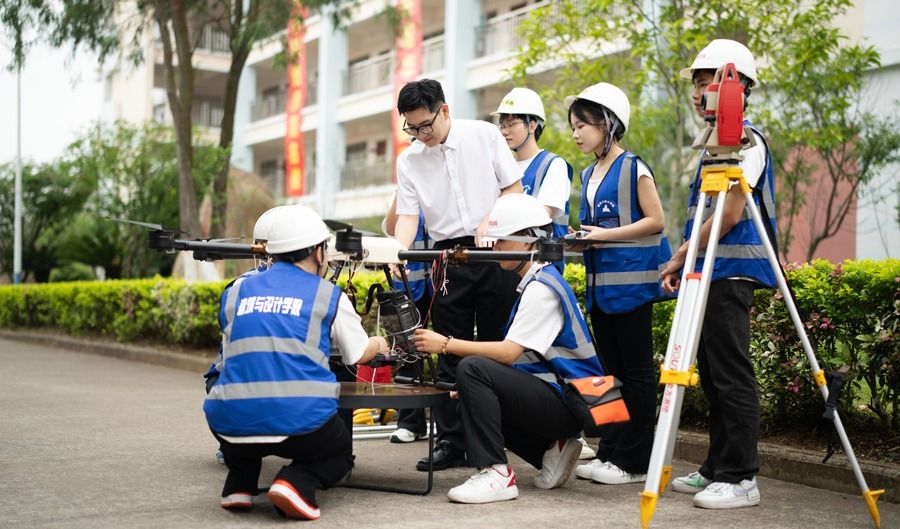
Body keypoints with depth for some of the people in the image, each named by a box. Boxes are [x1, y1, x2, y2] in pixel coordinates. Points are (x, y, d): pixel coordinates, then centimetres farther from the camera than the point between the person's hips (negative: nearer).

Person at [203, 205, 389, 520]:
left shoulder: (236, 291, 15)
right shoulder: (329, 295, 7)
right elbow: (360, 354, 18)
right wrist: (379, 344, 43)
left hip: (232, 423, 3)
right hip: (301, 421, -3)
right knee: (340, 452, 28)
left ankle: (239, 486, 18)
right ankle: (296, 483, -5)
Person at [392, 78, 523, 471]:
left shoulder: (484, 136, -1)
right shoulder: (408, 160, 4)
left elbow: (514, 188, 1)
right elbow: (407, 215, 0)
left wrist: (488, 223, -14)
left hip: (495, 251, -2)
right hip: (448, 258, 2)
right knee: (451, 353, 2)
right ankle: (451, 442, 7)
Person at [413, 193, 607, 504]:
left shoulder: (542, 287, -15)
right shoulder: (535, 282, 15)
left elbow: (509, 352, -24)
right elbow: (514, 355, 15)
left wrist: (446, 345, -20)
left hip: (567, 403, -10)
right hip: (553, 398, 10)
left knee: (473, 369, -23)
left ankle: (495, 474, -22)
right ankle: (552, 449, 12)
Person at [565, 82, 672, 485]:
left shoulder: (633, 168, -7)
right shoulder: (589, 175, 16)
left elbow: (655, 221, -13)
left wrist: (606, 236, -17)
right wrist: (579, 237, 2)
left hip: (630, 281, -8)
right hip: (599, 283, 8)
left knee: (636, 372, -1)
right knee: (610, 370, 12)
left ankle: (634, 461, 3)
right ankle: (610, 452, 19)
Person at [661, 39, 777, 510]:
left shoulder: (746, 140, -10)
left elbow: (730, 215, -16)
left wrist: (679, 257, -11)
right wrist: (684, 265, 15)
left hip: (731, 272, -10)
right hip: (708, 274, 10)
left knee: (732, 378, -7)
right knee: (713, 377, 11)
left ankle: (739, 478, -2)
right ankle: (716, 469, 18)